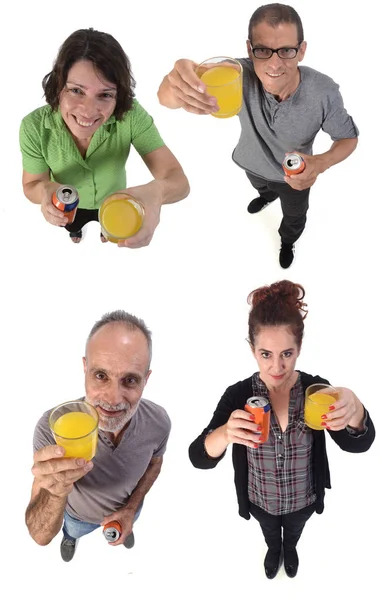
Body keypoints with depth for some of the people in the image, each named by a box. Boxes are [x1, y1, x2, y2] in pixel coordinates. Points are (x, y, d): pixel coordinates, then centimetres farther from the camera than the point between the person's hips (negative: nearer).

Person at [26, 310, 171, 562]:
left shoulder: (158, 422, -33)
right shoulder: (52, 427, -42)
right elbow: (41, 536, -39)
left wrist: (131, 508, -18)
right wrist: (56, 493, -58)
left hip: (127, 506, 2)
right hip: (79, 513, -1)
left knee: (125, 526, 35)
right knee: (73, 530, 32)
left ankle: (124, 526, 69)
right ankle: (70, 536, 66)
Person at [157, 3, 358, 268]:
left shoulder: (324, 92, -38)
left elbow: (349, 137, -19)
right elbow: (166, 97, -49)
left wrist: (321, 163, -43)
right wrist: (176, 84, -76)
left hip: (294, 175, -1)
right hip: (254, 165, 2)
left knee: (294, 217, 29)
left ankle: (287, 241, 65)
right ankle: (268, 196, 75)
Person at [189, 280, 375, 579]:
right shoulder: (238, 395, -26)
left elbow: (358, 444, -31)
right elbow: (199, 458, -29)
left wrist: (354, 408, -55)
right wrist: (225, 434, -52)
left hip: (303, 499, 1)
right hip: (260, 501, -1)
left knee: (293, 533, 32)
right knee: (270, 534, 31)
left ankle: (290, 550, 65)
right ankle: (274, 550, 64)